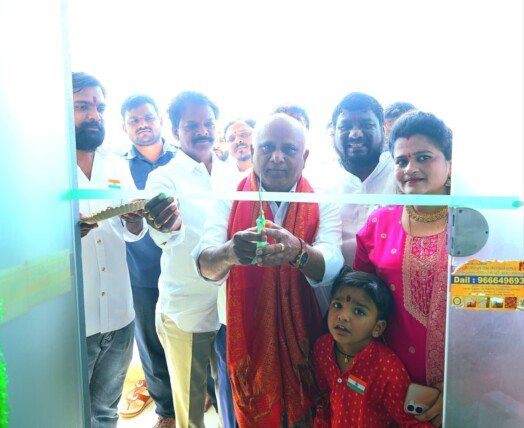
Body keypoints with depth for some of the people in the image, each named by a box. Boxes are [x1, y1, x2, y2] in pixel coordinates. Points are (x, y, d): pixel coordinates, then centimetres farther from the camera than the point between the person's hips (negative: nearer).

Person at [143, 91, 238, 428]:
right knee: (190, 400, 12)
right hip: (186, 310, -4)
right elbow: (164, 236, -27)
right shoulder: (164, 177, -9)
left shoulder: (232, 173, 5)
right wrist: (168, 226, -49)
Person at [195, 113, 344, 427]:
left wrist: (296, 251, -43)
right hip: (247, 336, 0)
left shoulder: (323, 203, -5)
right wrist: (230, 253, -41)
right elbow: (206, 265, -19)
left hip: (307, 339, 0)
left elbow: (332, 265, -22)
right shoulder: (231, 200, -5)